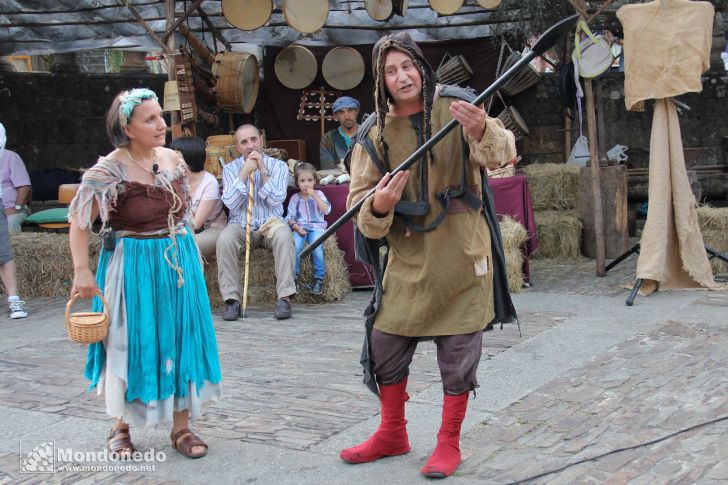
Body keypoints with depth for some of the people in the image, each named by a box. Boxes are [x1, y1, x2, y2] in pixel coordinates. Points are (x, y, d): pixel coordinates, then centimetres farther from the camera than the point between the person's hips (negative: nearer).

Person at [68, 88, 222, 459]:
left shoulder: (174, 160, 2)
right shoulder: (110, 170, -14)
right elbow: (79, 220, -10)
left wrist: (191, 255, 15)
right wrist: (82, 271, -14)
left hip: (179, 262, 5)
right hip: (134, 266, -5)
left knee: (181, 342, 6)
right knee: (131, 344, 5)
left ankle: (181, 427, 18)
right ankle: (120, 427, 25)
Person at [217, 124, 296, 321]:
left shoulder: (278, 166, 4)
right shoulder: (230, 168, 6)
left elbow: (276, 200, -9)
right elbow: (230, 202, -8)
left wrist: (263, 170, -12)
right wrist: (245, 172, -12)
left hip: (270, 223, 0)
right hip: (241, 225, 1)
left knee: (283, 235, -34)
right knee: (225, 239, -32)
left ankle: (285, 297, -32)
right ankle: (232, 299, -27)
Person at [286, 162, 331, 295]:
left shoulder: (318, 194, 10)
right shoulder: (295, 198, 11)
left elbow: (326, 210, -5)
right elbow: (290, 217, 7)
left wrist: (315, 196, -10)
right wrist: (297, 228, -12)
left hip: (317, 226, -1)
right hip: (299, 227, 1)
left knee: (316, 246, -31)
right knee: (296, 245, -31)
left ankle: (319, 278, -21)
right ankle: (293, 277, -20)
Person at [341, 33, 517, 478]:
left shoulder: (455, 107, -4)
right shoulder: (374, 135, 0)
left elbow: (503, 153, -15)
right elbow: (362, 215, 0)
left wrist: (482, 132, -37)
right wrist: (378, 207, -24)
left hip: (462, 251, -2)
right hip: (408, 256, 3)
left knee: (459, 349, 4)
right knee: (385, 345, 8)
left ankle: (449, 442, 22)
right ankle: (392, 435, 29)